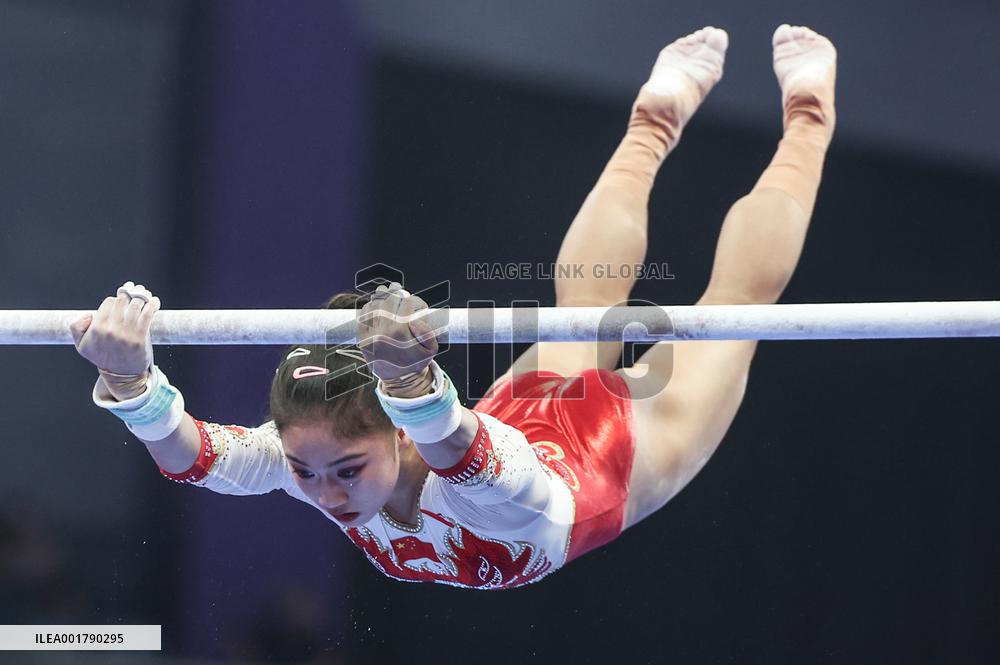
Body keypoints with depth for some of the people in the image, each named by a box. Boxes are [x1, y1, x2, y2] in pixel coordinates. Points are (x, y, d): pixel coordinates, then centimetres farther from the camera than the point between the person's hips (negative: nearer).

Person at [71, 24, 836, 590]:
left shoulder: (487, 488, -51)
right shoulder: (310, 459, -38)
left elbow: (456, 449, -75)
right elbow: (187, 452, -54)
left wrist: (413, 385, -94)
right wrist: (129, 381, -73)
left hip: (624, 449, -5)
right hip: (527, 407, 5)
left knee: (740, 289, 21)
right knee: (586, 296, 34)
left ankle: (806, 115, 42)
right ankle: (655, 121, 57)